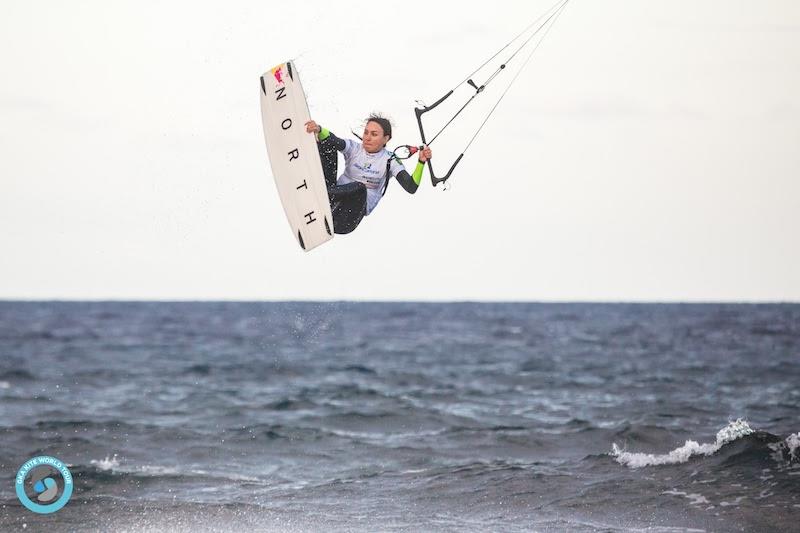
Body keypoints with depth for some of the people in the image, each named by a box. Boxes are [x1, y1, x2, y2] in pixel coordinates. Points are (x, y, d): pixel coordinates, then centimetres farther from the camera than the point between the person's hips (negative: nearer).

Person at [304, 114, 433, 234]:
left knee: (359, 188, -41)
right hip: (339, 192, 3)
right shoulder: (354, 148, 4)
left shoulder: (390, 161, 0)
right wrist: (319, 130, -41)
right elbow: (333, 141, -19)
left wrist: (421, 162, -27)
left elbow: (411, 187, -13)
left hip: (359, 204, -3)